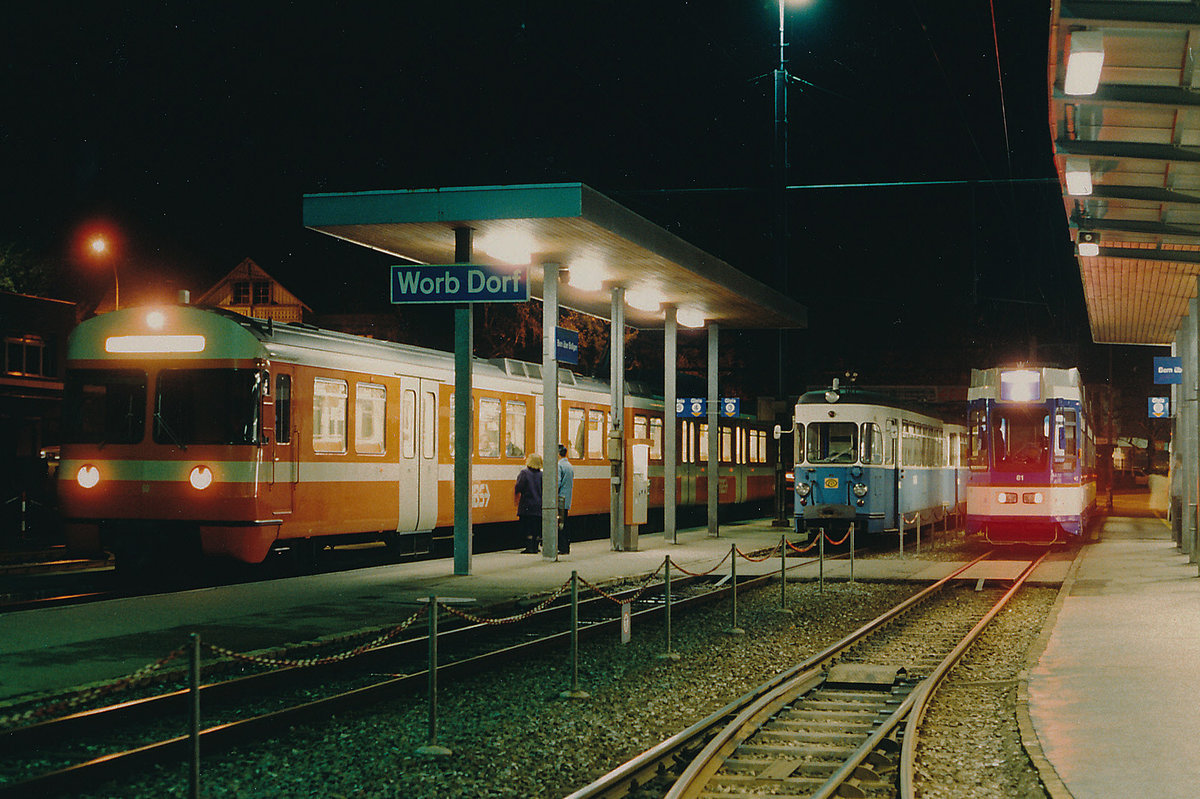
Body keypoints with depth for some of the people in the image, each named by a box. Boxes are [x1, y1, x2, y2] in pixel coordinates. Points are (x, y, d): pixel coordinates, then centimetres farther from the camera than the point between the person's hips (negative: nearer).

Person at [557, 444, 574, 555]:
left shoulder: (559, 465, -12)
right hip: (567, 501, 9)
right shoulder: (570, 466, 17)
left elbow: (557, 483, -20)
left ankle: (562, 548, -8)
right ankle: (567, 548, 14)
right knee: (564, 525, 13)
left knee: (559, 526, -6)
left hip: (560, 501, -9)